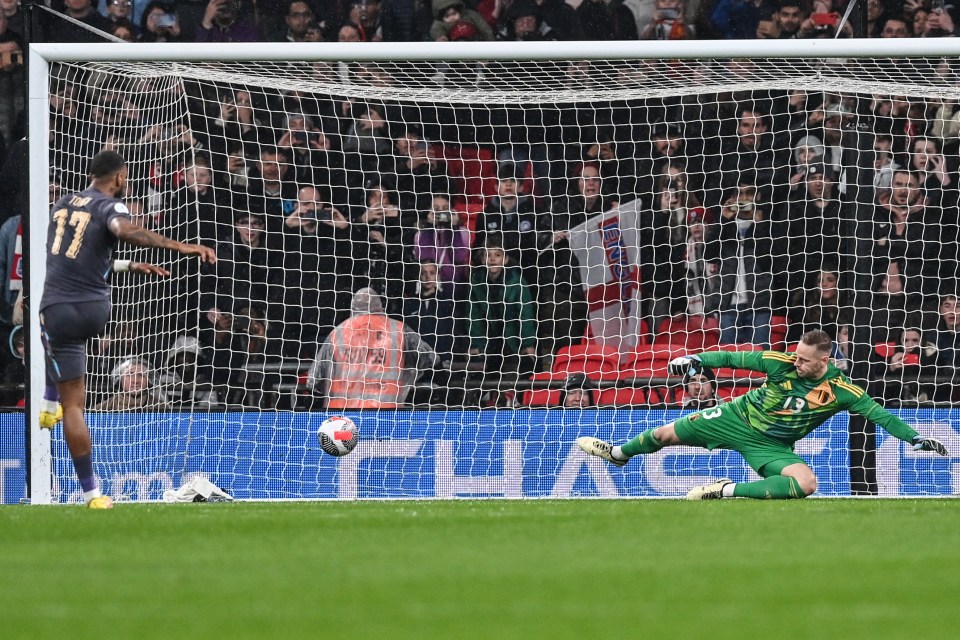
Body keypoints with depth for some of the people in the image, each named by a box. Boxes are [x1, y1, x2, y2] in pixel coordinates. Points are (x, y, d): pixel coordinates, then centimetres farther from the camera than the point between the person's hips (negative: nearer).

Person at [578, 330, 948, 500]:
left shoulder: (840, 391, -19)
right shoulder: (782, 364, -17)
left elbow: (877, 413, -18)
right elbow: (736, 358, -12)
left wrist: (915, 438, -28)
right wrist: (699, 360, -24)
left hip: (772, 445, -1)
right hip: (740, 417, 1)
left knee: (806, 484, -29)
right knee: (666, 434, 5)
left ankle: (728, 490, -21)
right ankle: (619, 453, 36)